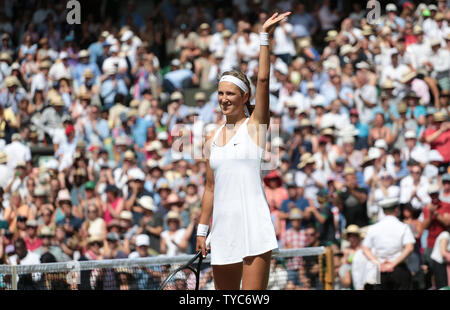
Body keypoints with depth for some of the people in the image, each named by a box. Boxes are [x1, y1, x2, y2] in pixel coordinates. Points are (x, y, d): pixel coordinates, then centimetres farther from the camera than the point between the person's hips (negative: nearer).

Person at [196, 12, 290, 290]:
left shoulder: (254, 126, 2)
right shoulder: (213, 139, 15)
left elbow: (263, 80, -11)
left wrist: (265, 37, -13)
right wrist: (202, 230, 15)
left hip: (253, 228, -5)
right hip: (222, 232, 5)